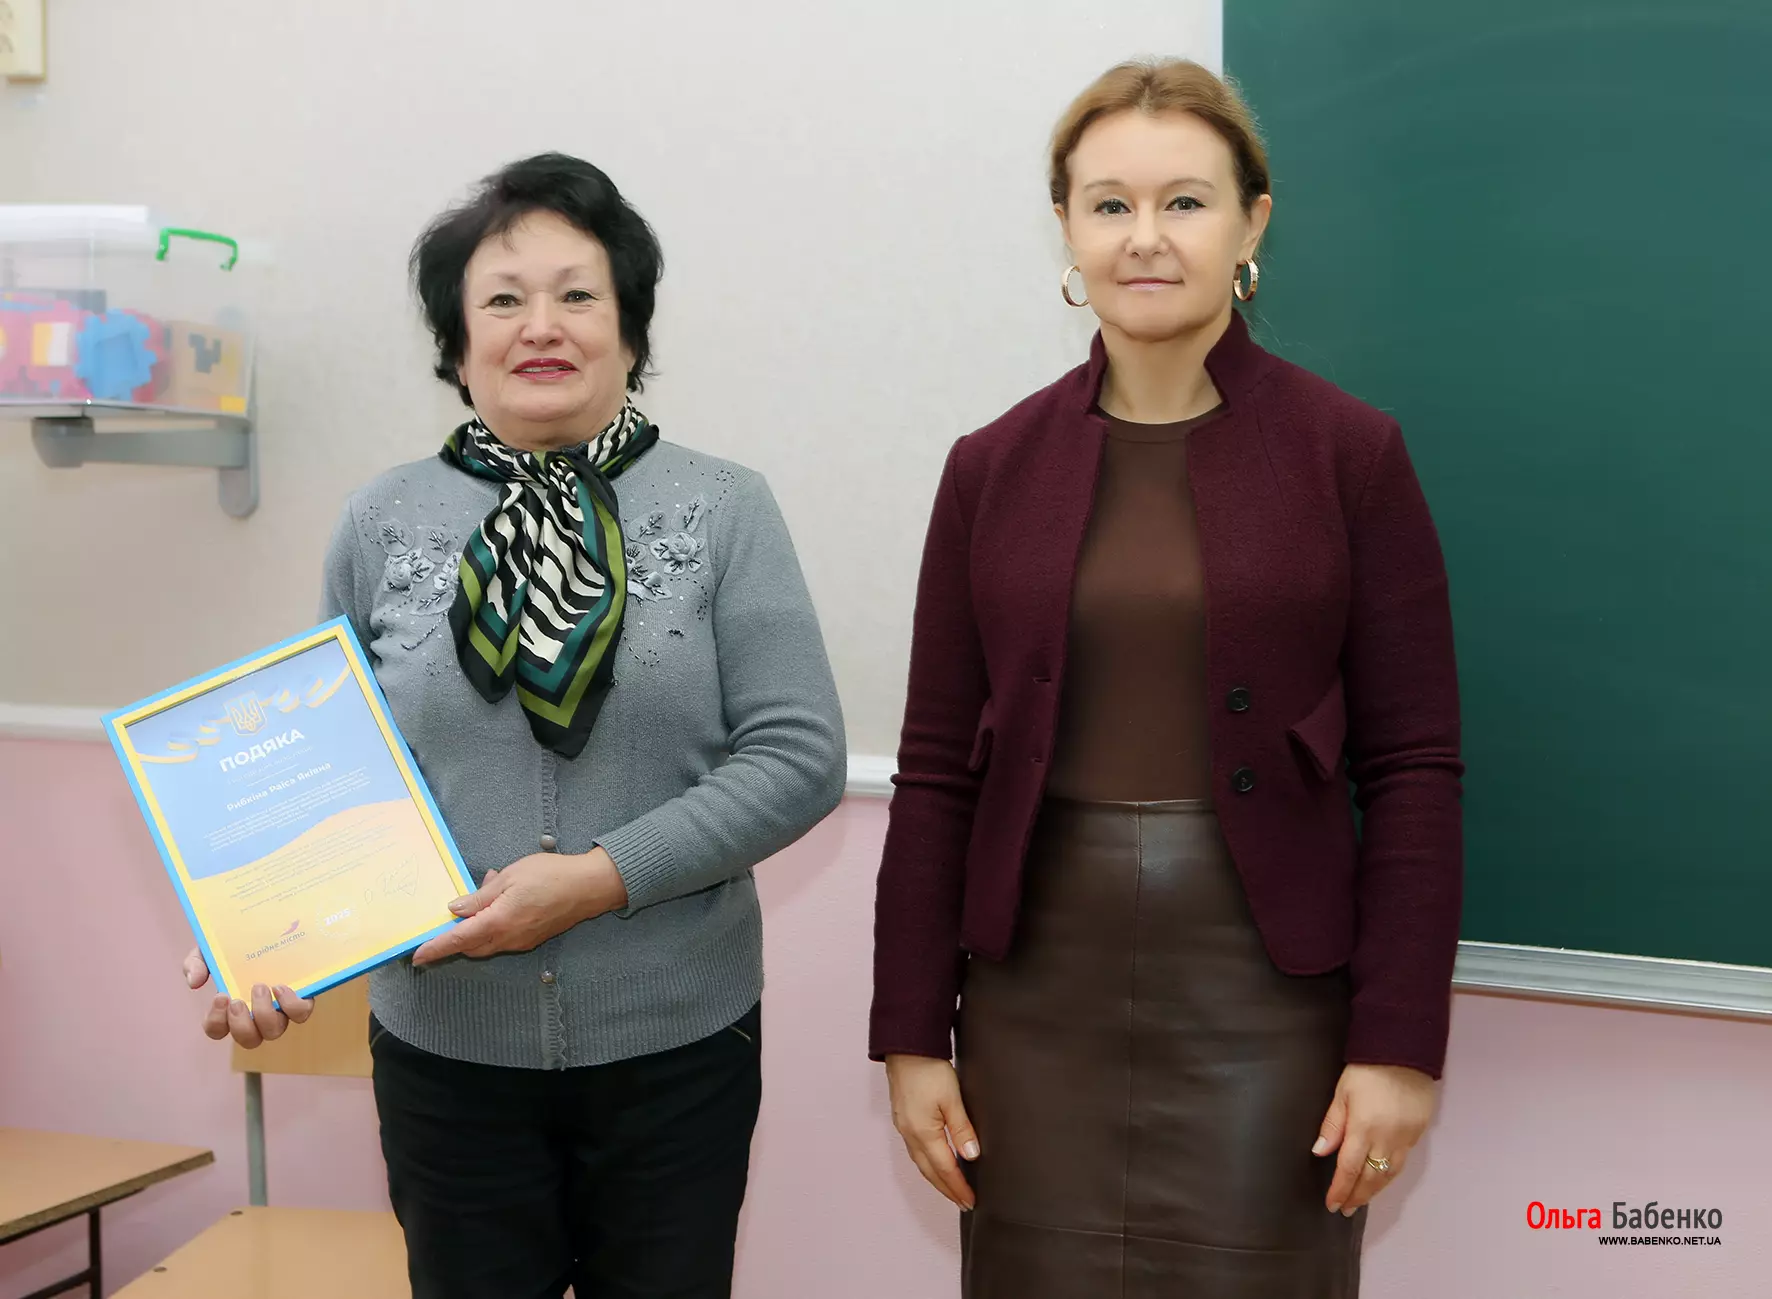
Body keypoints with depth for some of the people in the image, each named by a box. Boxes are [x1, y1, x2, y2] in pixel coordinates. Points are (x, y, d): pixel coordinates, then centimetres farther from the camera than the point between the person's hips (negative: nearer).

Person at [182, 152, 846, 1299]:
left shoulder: (724, 512, -4)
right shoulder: (383, 526, 2)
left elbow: (800, 757, -9)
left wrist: (599, 878, -17)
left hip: (678, 1043, -1)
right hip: (445, 1049, 1)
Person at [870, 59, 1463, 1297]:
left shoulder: (1350, 453, -3)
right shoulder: (993, 467, 3)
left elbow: (1413, 770, -4)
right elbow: (937, 770, 3)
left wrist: (1402, 1043, -8)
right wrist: (913, 1033, 2)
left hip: (1265, 993, -2)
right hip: (1038, 991, 2)